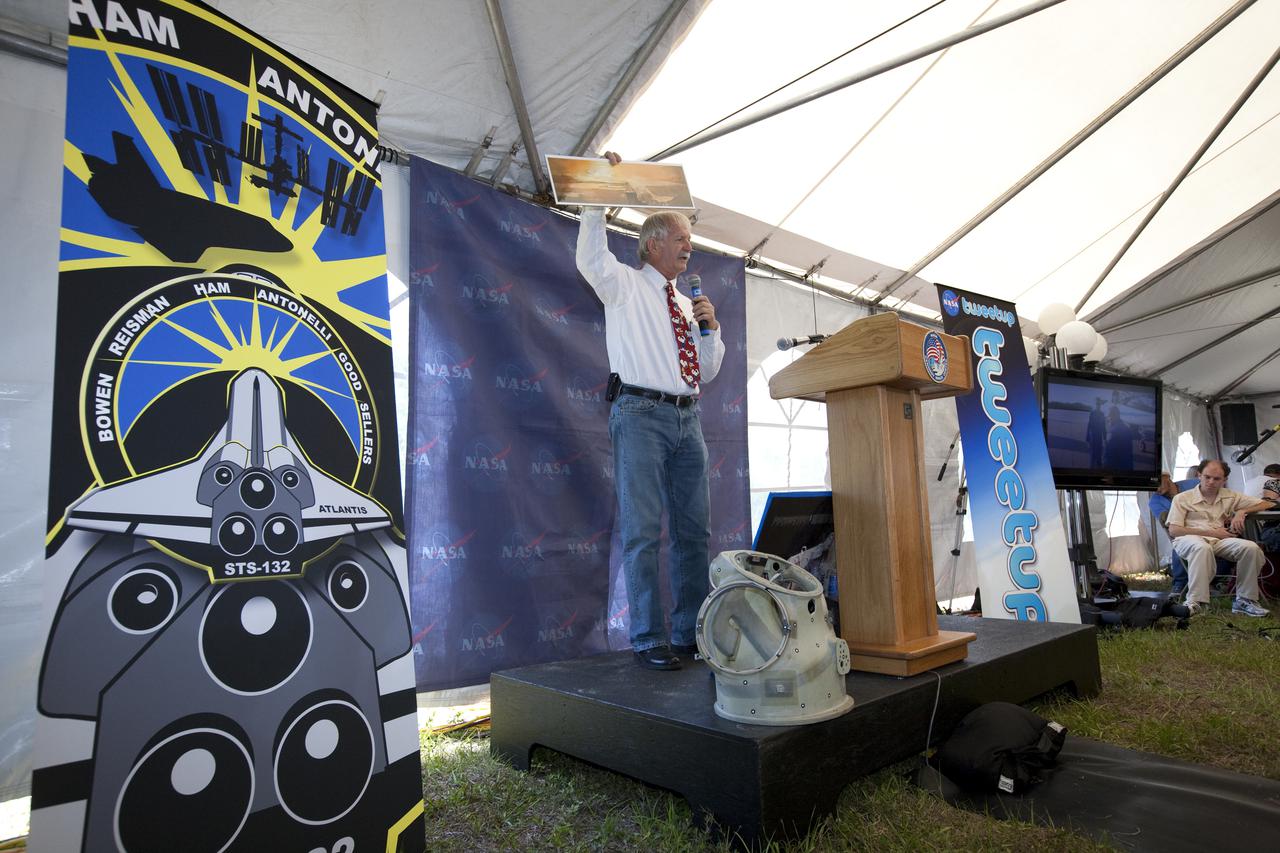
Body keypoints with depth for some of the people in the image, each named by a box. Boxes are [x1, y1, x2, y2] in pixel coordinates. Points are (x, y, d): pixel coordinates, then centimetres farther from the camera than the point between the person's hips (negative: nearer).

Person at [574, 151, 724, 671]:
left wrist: (711, 327, 6)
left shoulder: (687, 303, 22)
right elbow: (590, 258, -13)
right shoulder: (625, 286, 7)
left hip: (687, 419, 7)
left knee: (693, 530, 6)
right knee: (643, 531, -7)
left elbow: (708, 372, 22)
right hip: (641, 415, -6)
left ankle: (690, 634, 16)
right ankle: (648, 641, 0)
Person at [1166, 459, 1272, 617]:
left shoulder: (1230, 497, 23)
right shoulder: (1183, 498, 11)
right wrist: (1212, 533, -5)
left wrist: (1242, 511, 3)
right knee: (1203, 547, -41)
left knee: (1251, 548, -27)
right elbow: (1173, 530, 1)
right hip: (1189, 539, -4)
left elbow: (1267, 504, 21)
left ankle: (1244, 600, -16)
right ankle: (1196, 602, -43)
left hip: (1219, 541, 4)